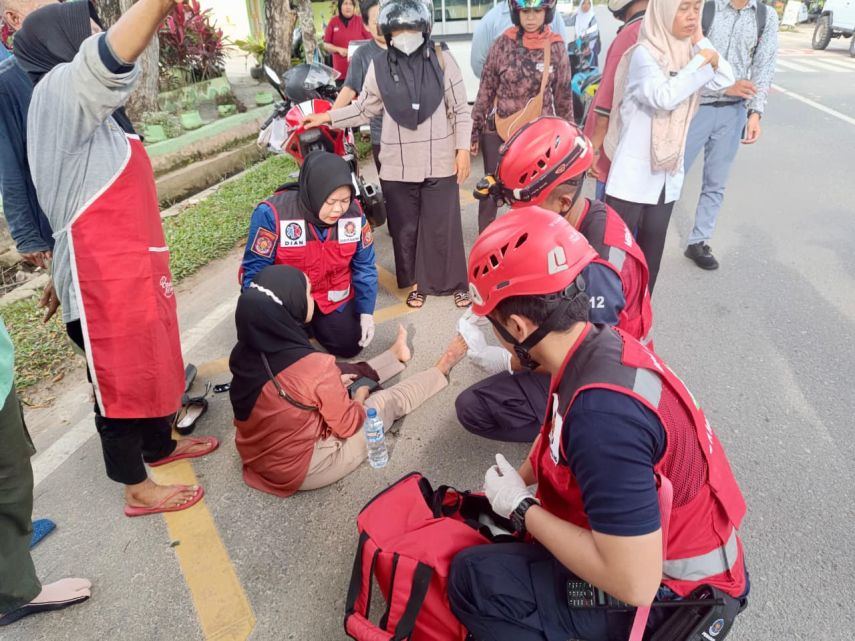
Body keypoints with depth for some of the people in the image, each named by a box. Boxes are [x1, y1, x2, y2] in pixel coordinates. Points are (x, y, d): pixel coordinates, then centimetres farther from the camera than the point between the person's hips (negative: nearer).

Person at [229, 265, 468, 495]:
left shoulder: (243, 354, -11)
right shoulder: (313, 365, -32)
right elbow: (347, 425, -17)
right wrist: (360, 396, 2)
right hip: (303, 469, -6)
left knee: (344, 375, 20)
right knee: (390, 400, 10)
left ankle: (395, 356, 45)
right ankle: (441, 370, 35)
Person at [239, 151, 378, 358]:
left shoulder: (354, 213, -17)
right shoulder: (273, 213, -29)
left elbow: (364, 267, -5)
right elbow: (255, 271, -21)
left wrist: (366, 312, -10)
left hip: (333, 297, 3)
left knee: (350, 346, 5)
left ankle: (312, 320, 32)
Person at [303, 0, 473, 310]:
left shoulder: (442, 59, -1)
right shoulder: (379, 67, 3)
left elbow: (460, 110, 0)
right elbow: (365, 109, 11)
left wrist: (463, 149, -5)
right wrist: (326, 117, 6)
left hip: (440, 163, -2)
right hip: (398, 165, 2)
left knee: (444, 225, 5)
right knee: (405, 228, 9)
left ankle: (455, 283, 22)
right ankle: (418, 282, 27)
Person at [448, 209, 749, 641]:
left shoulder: (601, 411, -36)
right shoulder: (602, 344, -9)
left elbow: (634, 584, -31)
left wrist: (520, 508, -21)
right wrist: (514, 483, 5)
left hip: (670, 593, -8)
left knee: (473, 579, -10)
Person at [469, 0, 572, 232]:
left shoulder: (556, 47, 0)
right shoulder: (503, 43, -4)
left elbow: (563, 96, 6)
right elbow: (486, 89, 0)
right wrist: (475, 131, -1)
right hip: (498, 132, 0)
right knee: (490, 193, 5)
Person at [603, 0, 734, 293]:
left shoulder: (687, 52, 9)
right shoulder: (644, 53, -13)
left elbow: (725, 80, 4)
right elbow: (665, 96, -27)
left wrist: (700, 40, 0)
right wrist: (701, 60, -17)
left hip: (668, 172, 7)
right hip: (634, 172, -7)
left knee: (651, 249, 14)